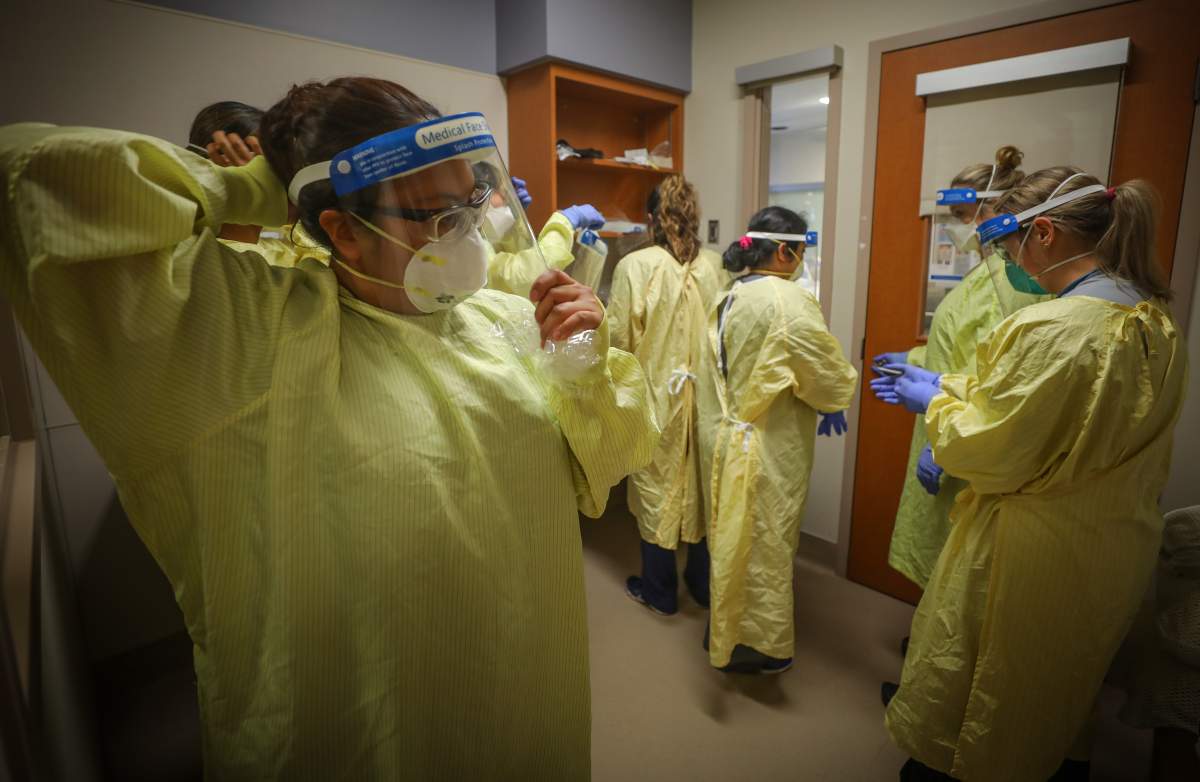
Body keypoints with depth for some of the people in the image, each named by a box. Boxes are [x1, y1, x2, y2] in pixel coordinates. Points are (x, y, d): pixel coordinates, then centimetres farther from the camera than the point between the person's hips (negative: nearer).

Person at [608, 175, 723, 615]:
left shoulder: (635, 266, -13)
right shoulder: (713, 267, -5)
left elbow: (618, 338, -10)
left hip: (655, 394, -3)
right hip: (704, 393, 3)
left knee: (657, 485, 11)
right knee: (701, 482, 17)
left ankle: (660, 591, 26)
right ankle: (703, 583, 34)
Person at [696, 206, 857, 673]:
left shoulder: (730, 298, 7)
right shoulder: (787, 299, -19)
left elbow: (748, 373, 9)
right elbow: (828, 373, -16)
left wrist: (816, 401, 9)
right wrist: (833, 404, 6)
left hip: (727, 433, 8)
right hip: (766, 448, -8)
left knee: (737, 535, 21)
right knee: (763, 542, 8)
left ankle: (729, 626, 40)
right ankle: (756, 644, 27)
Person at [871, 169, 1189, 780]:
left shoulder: (1050, 329, -29)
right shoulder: (1158, 324, -1)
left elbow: (988, 451, -23)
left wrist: (933, 402, -6)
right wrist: (943, 383, 8)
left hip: (1029, 559, -8)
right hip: (1117, 552, 8)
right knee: (1061, 690, 30)